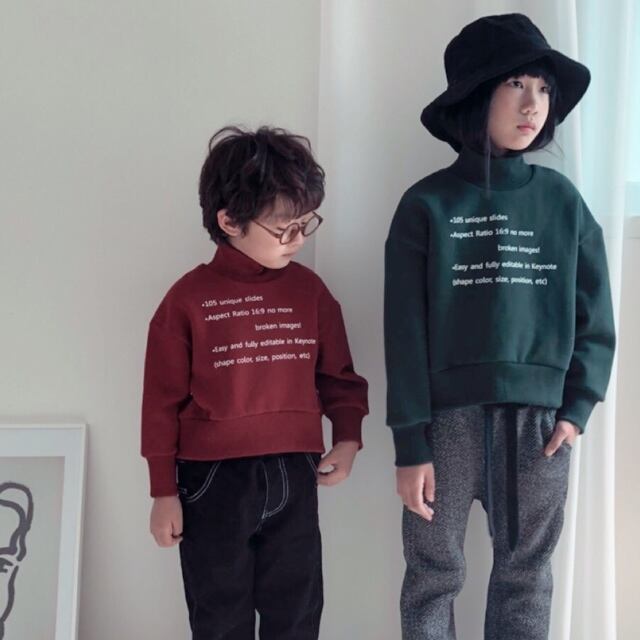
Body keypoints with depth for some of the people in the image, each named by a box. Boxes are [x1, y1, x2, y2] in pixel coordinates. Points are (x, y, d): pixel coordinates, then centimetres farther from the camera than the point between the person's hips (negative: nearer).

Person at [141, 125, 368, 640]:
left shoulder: (310, 290, 2)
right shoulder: (190, 298, -8)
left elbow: (338, 375, 11)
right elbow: (163, 401, -4)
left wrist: (348, 438, -4)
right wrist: (164, 491, -2)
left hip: (293, 477, 3)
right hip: (213, 481, -2)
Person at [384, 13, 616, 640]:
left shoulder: (563, 201, 5)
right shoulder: (427, 205, -2)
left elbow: (594, 315, 8)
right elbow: (406, 333, -4)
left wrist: (577, 407, -3)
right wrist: (410, 443, -8)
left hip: (540, 420, 2)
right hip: (449, 419, -2)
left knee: (525, 578, 13)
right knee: (433, 577, 8)